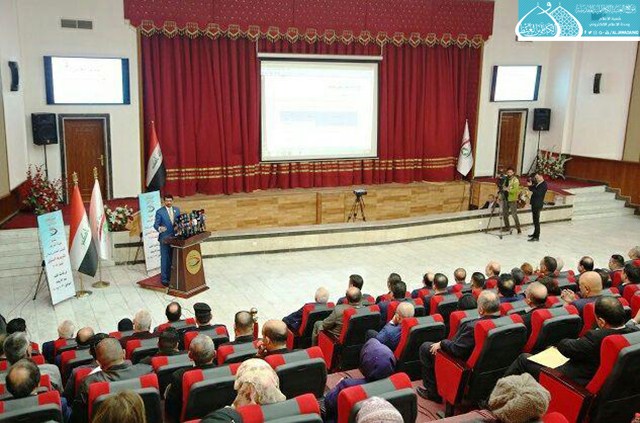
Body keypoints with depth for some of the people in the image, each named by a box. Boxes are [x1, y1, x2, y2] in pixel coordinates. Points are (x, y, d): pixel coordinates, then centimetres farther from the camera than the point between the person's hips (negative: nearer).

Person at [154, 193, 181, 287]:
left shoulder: (177, 210, 9)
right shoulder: (160, 212, -6)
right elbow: (156, 224, -9)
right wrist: (159, 228, -30)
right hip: (165, 238, -5)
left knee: (173, 259, 12)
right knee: (165, 259, -1)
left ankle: (172, 276, 24)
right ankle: (164, 279, 6)